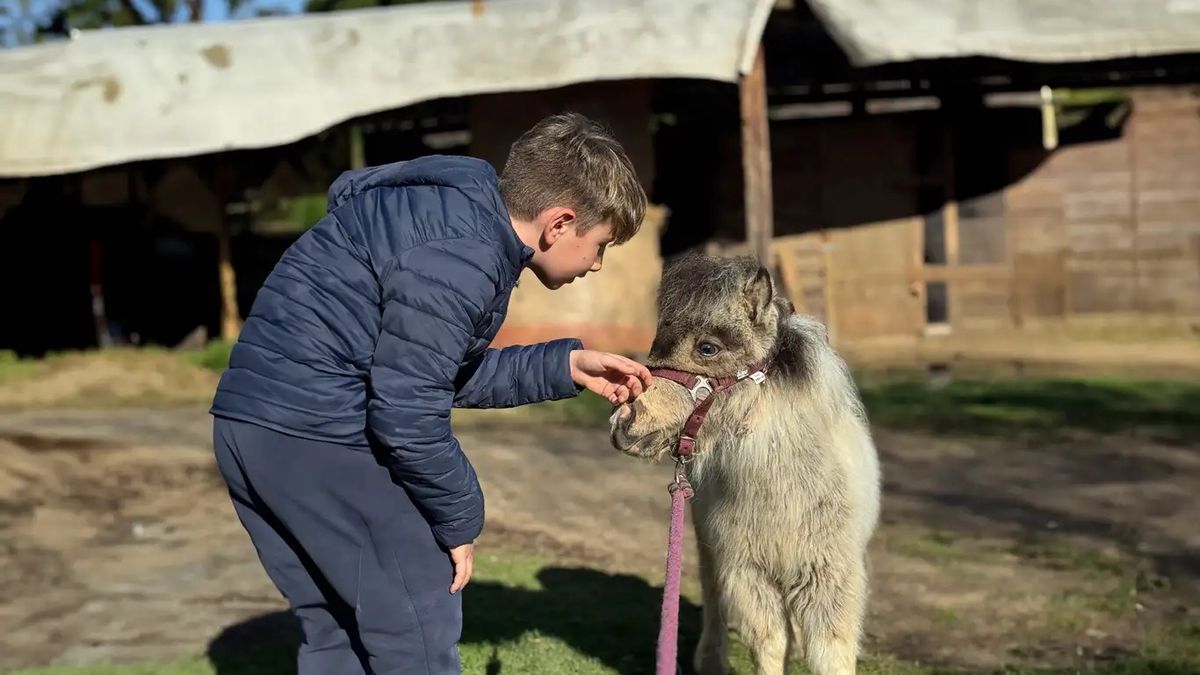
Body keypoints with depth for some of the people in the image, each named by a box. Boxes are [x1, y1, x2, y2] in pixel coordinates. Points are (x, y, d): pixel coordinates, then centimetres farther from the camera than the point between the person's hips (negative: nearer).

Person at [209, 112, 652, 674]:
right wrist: (458, 521, -6)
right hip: (317, 432, -10)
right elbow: (407, 413, -19)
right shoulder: (458, 255, -19)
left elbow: (444, 373, 19)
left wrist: (566, 366, 16)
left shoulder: (463, 215, 13)